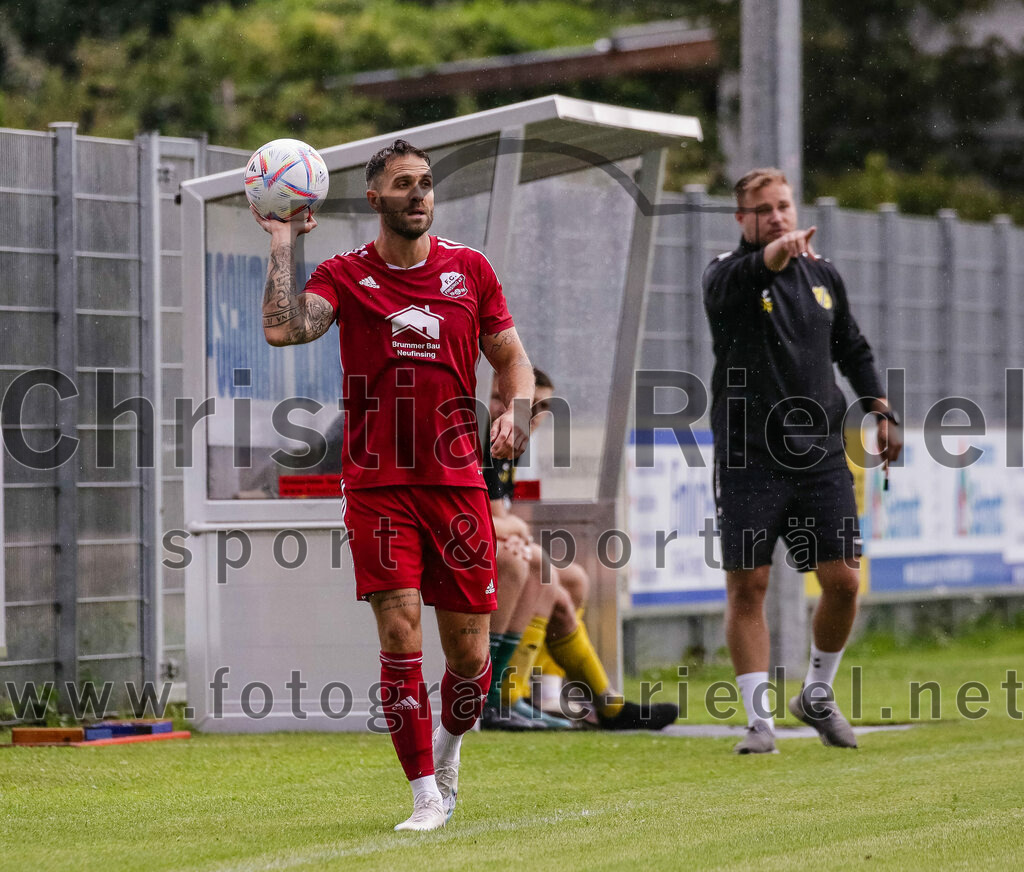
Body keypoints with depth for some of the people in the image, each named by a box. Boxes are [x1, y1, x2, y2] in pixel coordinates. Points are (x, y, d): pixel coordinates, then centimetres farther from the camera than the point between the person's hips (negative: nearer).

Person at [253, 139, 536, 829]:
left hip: (457, 481, 2)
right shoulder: (346, 275, 1)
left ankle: (449, 746, 34)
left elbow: (512, 358, 15)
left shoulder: (470, 268, 8)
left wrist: (517, 413, -3)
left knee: (469, 651, 3)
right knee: (399, 635, -11)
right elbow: (283, 328, -17)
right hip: (377, 486, -2)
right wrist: (283, 244, -12)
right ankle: (427, 796, -2)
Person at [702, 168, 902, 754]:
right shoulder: (729, 275, -3)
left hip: (821, 454, 4)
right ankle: (760, 719, 2)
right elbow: (729, 285, -29)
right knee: (747, 586, -5)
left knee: (843, 581, -1)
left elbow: (854, 349, 25)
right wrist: (776, 252, -49)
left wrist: (880, 409, 12)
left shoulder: (824, 276, 13)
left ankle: (818, 695, 22)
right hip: (749, 458, -4)